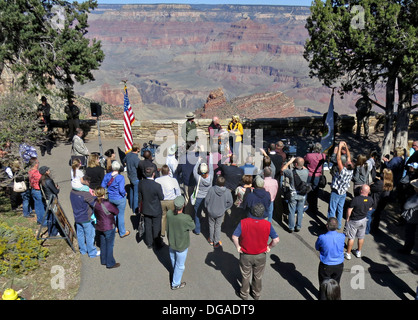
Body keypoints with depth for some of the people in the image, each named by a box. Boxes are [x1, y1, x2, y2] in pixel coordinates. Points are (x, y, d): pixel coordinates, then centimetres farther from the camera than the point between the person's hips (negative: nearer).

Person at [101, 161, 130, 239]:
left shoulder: (107, 176, -8)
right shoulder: (121, 177, -23)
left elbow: (102, 186, -3)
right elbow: (121, 190, -25)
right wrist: (125, 194, -5)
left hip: (110, 198, 5)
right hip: (120, 199, -5)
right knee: (121, 215, 10)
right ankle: (122, 232, 25)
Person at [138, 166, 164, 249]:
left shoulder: (141, 183, -16)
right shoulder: (157, 186, -30)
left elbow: (139, 196, -2)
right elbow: (161, 198, -17)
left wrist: (141, 205, 14)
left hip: (146, 209, 4)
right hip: (156, 210, -4)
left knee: (147, 226, 21)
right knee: (156, 227, 16)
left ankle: (149, 243, 38)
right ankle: (158, 244, 35)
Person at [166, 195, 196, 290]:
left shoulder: (169, 213, -23)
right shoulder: (186, 218, -37)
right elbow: (193, 226, -14)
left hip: (171, 243, 5)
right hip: (181, 246, -5)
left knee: (173, 260, 32)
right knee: (180, 265, 19)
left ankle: (175, 274, 62)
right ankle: (175, 284, 38)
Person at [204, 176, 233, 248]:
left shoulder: (211, 189, -24)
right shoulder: (227, 192, -21)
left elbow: (207, 200, -14)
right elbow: (230, 203, -10)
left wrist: (208, 207, 4)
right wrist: (224, 208, 6)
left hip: (211, 211, 0)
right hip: (220, 213, 0)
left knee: (211, 225, 23)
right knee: (218, 227, 19)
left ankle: (211, 240, 40)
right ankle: (216, 243, 31)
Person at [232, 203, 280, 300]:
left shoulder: (243, 223, -21)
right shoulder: (267, 224, -17)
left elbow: (234, 237, -24)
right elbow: (276, 239, -16)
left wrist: (238, 247, -8)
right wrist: (269, 247, 1)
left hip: (246, 255, -1)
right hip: (260, 256, 1)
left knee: (245, 276, 23)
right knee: (258, 277, 25)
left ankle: (244, 295, 42)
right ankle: (256, 294, 45)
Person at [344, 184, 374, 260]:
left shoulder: (355, 199, -30)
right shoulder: (370, 199, -13)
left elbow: (349, 211, -22)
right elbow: (370, 209, 4)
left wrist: (347, 218, -6)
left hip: (354, 221, -5)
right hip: (363, 220, 5)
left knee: (351, 238, 9)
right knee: (361, 237, 21)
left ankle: (348, 254, 21)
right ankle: (359, 252, 38)